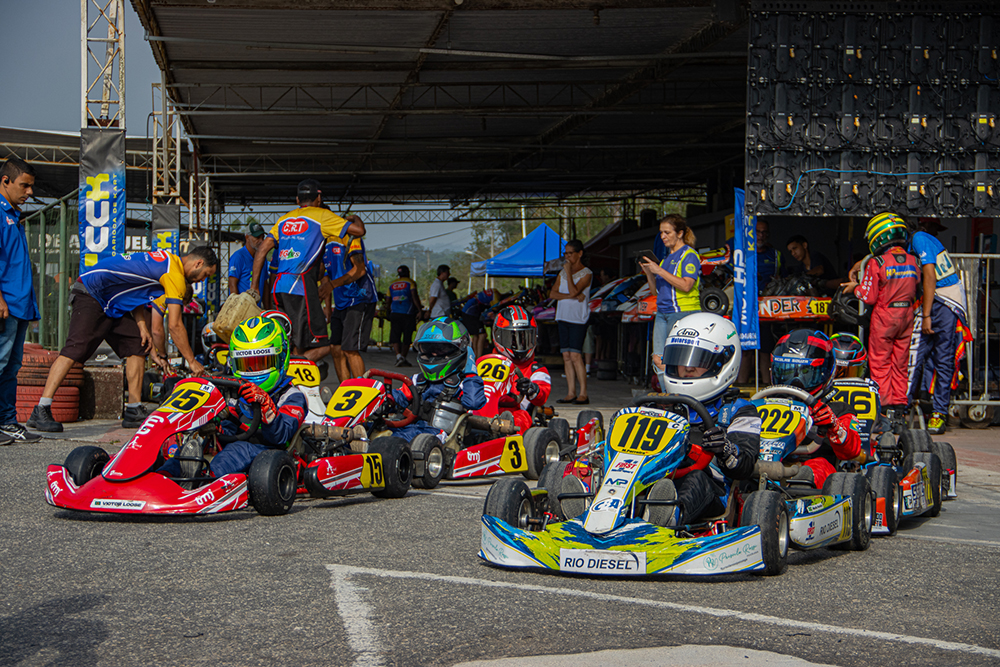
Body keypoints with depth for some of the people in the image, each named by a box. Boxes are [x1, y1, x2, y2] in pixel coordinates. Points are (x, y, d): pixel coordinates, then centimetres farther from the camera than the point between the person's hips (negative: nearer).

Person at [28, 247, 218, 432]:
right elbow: (175, 325, -17)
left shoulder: (165, 261, 14)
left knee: (137, 346, 4)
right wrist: (192, 361, -9)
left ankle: (134, 412, 3)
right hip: (90, 294, -11)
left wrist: (142, 326, 0)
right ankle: (40, 412, -24)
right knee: (75, 349, -20)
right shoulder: (174, 274, -16)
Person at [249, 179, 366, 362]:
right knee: (321, 346, -8)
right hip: (301, 286, -7)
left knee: (296, 347, 14)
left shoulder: (284, 219, 21)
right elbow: (359, 230, 2)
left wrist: (253, 287, 18)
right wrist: (355, 219, 26)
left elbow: (262, 250, 16)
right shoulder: (322, 215, 3)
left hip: (279, 287, 7)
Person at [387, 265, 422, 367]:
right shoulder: (410, 282, 3)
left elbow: (389, 301, 20)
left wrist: (389, 313, 32)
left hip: (395, 313, 3)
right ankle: (403, 358, 2)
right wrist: (420, 309, -11)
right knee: (407, 337, 5)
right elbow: (414, 296, -11)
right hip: (408, 313, -3)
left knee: (395, 336, 0)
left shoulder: (392, 285, 17)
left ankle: (398, 355, -19)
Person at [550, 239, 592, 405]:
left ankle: (583, 394, -9)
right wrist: (571, 296, -10)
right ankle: (571, 393, 6)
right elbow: (552, 293, 5)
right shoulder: (562, 272, 16)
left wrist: (568, 271, -11)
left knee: (575, 355, -13)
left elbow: (573, 291, -18)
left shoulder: (586, 274, -4)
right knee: (566, 356, 3)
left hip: (578, 318, -6)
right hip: (563, 317, 6)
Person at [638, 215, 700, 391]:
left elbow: (686, 285, -19)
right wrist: (648, 273, 3)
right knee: (658, 359, 1)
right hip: (663, 313, 8)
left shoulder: (689, 255, -5)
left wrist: (659, 271, -17)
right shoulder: (667, 257, 19)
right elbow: (656, 290, 21)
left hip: (683, 312, -8)